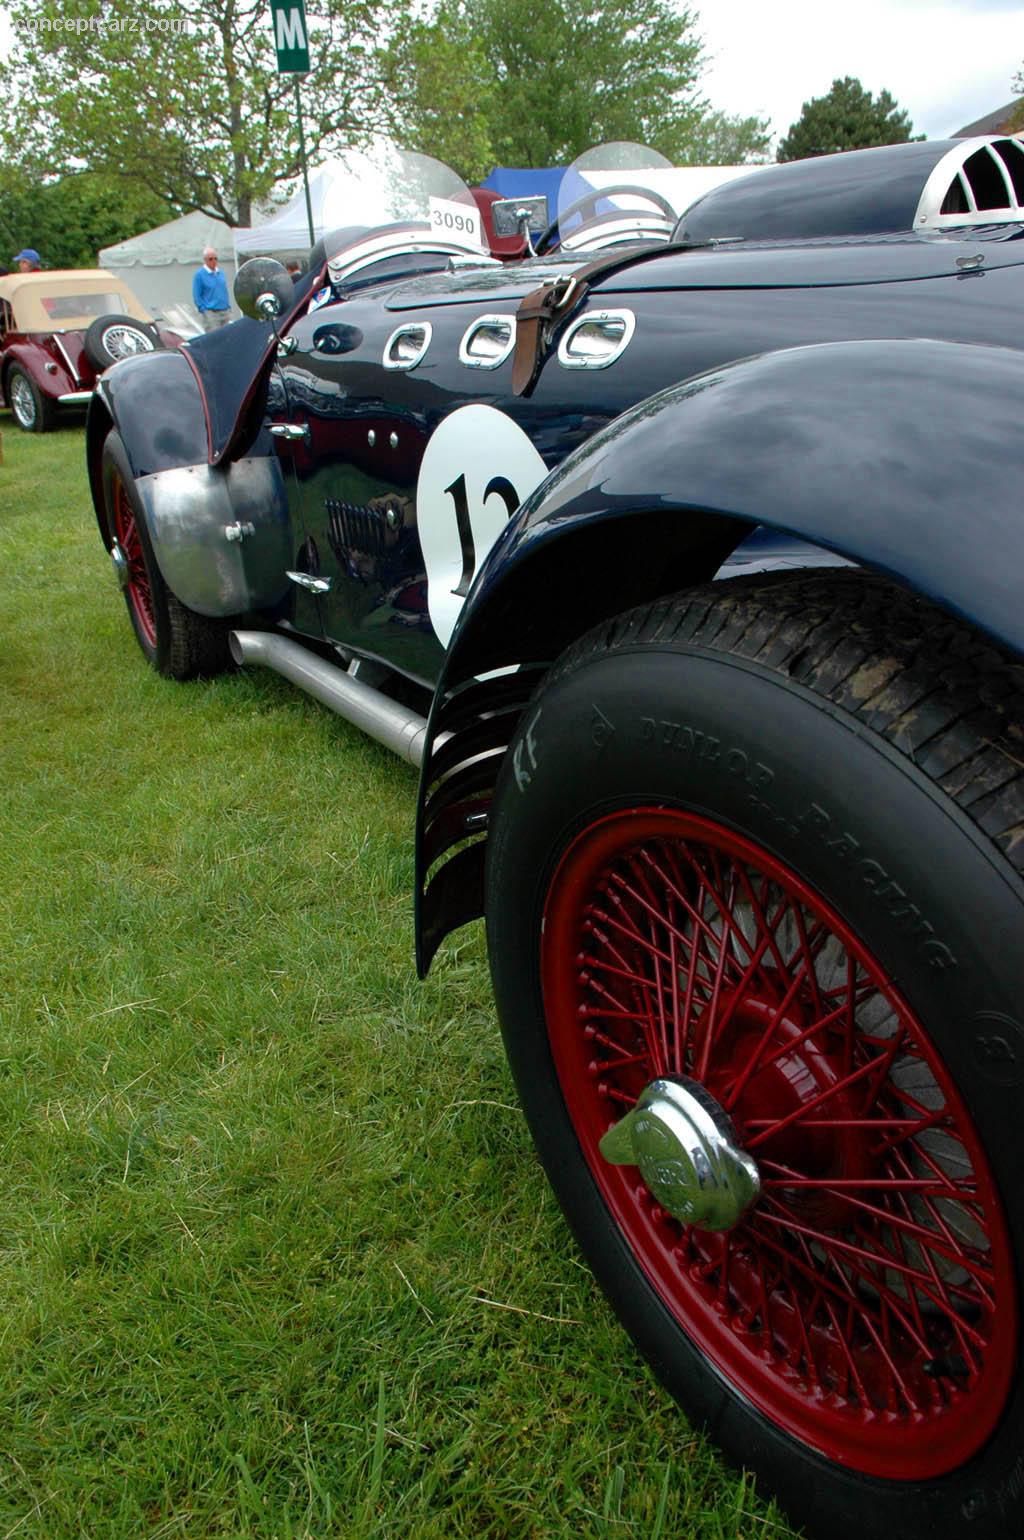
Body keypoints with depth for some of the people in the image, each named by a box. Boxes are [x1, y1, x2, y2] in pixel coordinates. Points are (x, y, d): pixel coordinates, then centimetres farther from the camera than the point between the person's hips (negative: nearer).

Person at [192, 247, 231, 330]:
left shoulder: (221, 273, 13)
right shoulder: (199, 275, -4)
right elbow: (196, 297, -7)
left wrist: (228, 308, 12)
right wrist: (204, 311, -14)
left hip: (225, 313, 6)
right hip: (210, 314, -6)